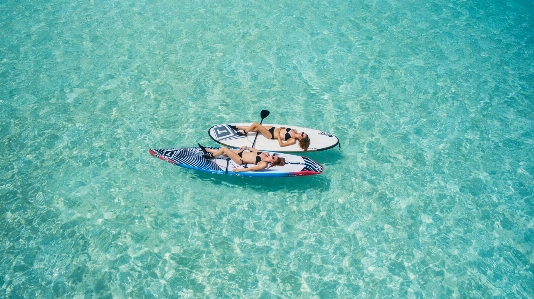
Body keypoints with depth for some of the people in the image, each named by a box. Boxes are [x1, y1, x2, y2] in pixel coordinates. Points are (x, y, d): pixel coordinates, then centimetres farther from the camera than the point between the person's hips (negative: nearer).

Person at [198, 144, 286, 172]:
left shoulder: (264, 164, -22)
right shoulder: (266, 154, -1)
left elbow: (253, 168, -25)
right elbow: (255, 150, 13)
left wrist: (240, 170, -27)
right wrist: (246, 147, 10)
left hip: (241, 160, -7)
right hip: (242, 152, 7)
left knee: (224, 148, -11)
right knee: (223, 149, 9)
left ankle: (211, 156, 15)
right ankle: (206, 150, 30)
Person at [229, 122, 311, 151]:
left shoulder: (293, 140, -20)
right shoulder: (294, 131, 0)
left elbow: (281, 144, -26)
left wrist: (278, 134, -21)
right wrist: (280, 128, -2)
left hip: (271, 135, -7)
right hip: (273, 128, 7)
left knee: (255, 124, -14)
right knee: (254, 128, 7)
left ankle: (243, 133, 11)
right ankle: (236, 127, 23)